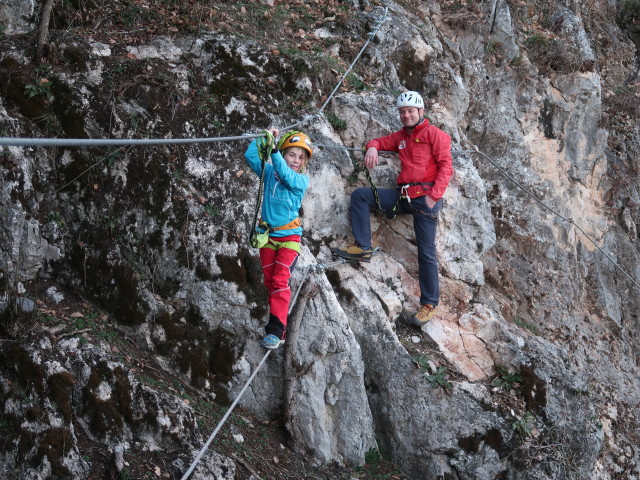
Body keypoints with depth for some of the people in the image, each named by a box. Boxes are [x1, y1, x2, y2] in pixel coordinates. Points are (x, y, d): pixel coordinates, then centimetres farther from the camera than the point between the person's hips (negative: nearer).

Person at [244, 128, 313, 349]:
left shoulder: (302, 180, -5)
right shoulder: (269, 171, 4)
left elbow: (286, 175, -25)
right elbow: (250, 156, -6)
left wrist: (273, 151, -37)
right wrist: (263, 138, -16)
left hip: (289, 237, -4)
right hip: (267, 235, 4)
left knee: (280, 281, -14)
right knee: (270, 281, 7)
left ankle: (276, 331, -19)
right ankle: (278, 317, 19)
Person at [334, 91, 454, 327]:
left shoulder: (434, 134, -1)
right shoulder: (401, 136, 20)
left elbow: (446, 166, -8)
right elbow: (380, 141, 31)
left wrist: (434, 195, -17)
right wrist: (372, 148, 4)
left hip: (425, 198, -7)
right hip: (403, 196, 7)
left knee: (426, 252, -6)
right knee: (360, 195, -2)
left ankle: (430, 304, 1)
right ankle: (363, 247, -4)